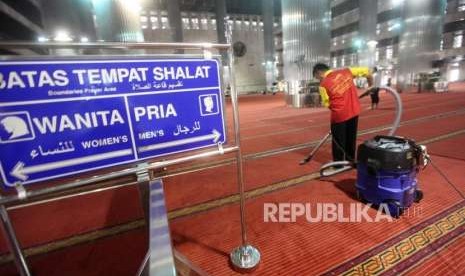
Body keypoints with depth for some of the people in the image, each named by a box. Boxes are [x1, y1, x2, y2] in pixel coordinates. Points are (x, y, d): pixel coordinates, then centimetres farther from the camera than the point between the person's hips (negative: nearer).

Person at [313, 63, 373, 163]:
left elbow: (327, 104, -2)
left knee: (338, 141, 10)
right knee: (351, 138, 20)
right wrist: (371, 86, 24)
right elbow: (366, 71, 9)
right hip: (354, 110, 5)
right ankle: (350, 161, 35)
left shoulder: (323, 84, -9)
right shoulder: (346, 71, 3)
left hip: (339, 114, -5)